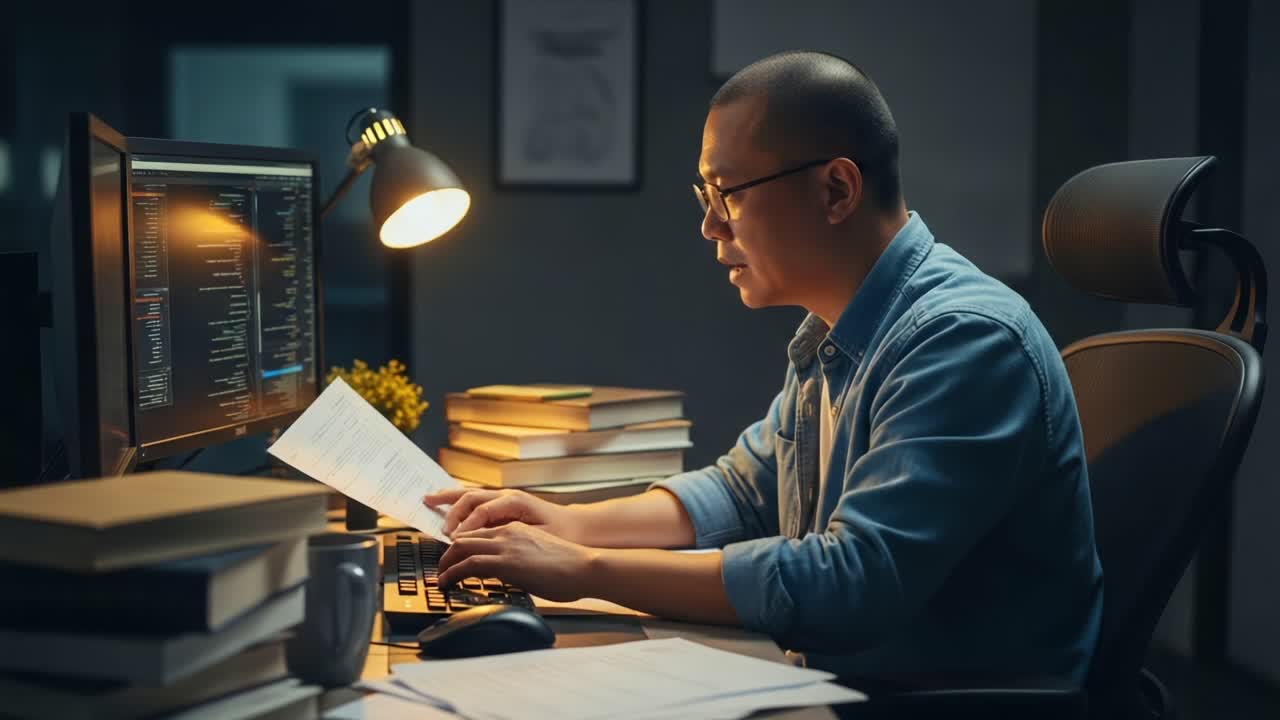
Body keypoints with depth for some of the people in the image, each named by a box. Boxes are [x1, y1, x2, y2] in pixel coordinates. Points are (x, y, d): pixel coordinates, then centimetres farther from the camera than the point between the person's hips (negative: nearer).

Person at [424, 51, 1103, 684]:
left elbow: (854, 581, -28)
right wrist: (572, 523, 4)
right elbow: (746, 489, 19)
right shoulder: (831, 334, 7)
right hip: (838, 681, 7)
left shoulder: (965, 340, -22)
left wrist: (586, 571, -23)